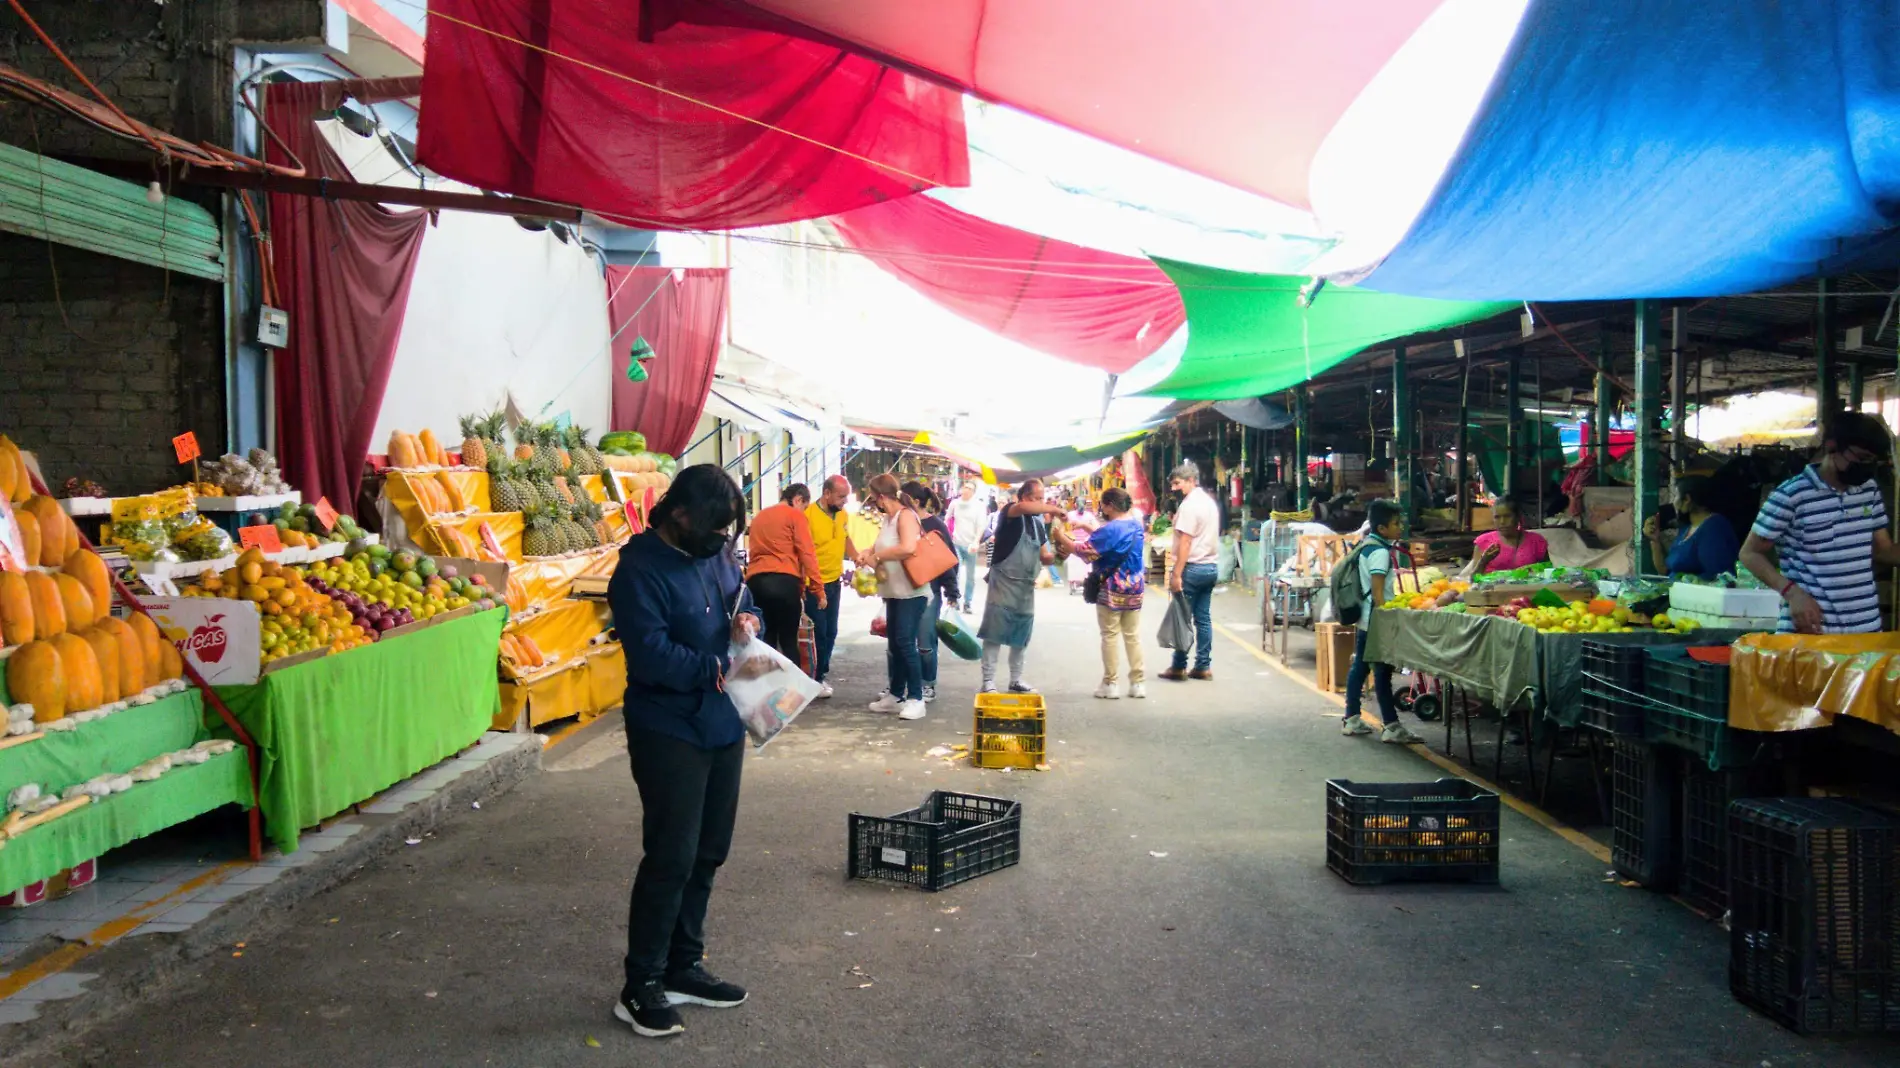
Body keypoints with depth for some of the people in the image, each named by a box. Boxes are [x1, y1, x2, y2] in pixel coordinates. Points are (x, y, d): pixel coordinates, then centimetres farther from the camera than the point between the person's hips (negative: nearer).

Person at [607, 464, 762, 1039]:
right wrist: (723, 669, -26)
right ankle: (641, 987, 11)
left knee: (707, 853, 14)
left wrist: (747, 621, -4)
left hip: (723, 726, 8)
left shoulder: (716, 554, 5)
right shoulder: (640, 570, -17)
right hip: (670, 733, -8)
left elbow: (743, 601, 19)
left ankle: (683, 966, 29)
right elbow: (651, 656, -25)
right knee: (671, 858, -4)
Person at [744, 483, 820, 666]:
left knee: (765, 639, 12)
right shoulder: (796, 516, 4)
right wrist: (819, 590, -3)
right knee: (789, 639, 3)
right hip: (784, 581, -5)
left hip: (755, 581, 5)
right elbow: (807, 555, -3)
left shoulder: (758, 517, 23)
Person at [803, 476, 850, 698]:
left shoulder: (843, 515, 1)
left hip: (834, 581, 7)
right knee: (817, 633, 0)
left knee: (830, 633, 13)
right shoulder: (809, 515, -20)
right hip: (814, 584, -7)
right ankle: (814, 680, 12)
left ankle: (821, 675, 25)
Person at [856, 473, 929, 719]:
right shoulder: (888, 518, 12)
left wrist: (876, 557, -20)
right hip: (894, 592, 10)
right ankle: (896, 695, 23)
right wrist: (868, 553, 5)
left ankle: (916, 698, -5)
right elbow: (884, 545, 27)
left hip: (911, 592, -10)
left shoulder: (905, 515, -16)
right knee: (893, 644, 13)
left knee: (906, 642, -11)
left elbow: (908, 548, -32)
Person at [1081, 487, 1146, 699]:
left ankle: (1110, 684, 5)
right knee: (1133, 635, 10)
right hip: (1135, 587, 7)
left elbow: (1086, 551, -18)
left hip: (1112, 589, -7)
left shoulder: (1110, 529, -18)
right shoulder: (1136, 524, 6)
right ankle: (1138, 683, 12)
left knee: (1110, 636, 1)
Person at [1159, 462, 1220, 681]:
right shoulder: (1210, 501, 14)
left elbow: (1185, 542, -18)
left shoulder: (1189, 504, -13)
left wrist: (1176, 574, -19)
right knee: (1204, 618, 9)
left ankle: (1179, 667, 3)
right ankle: (1203, 666, 11)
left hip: (1193, 567, -9)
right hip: (1211, 566, 9)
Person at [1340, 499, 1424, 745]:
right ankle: (1391, 727, -4)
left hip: (1363, 619, 10)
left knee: (1359, 666, 13)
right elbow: (1377, 593, -22)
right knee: (1382, 671, -7)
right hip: (1376, 621, -10)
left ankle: (1351, 719, 19)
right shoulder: (1380, 552, -17)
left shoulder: (1366, 545, 12)